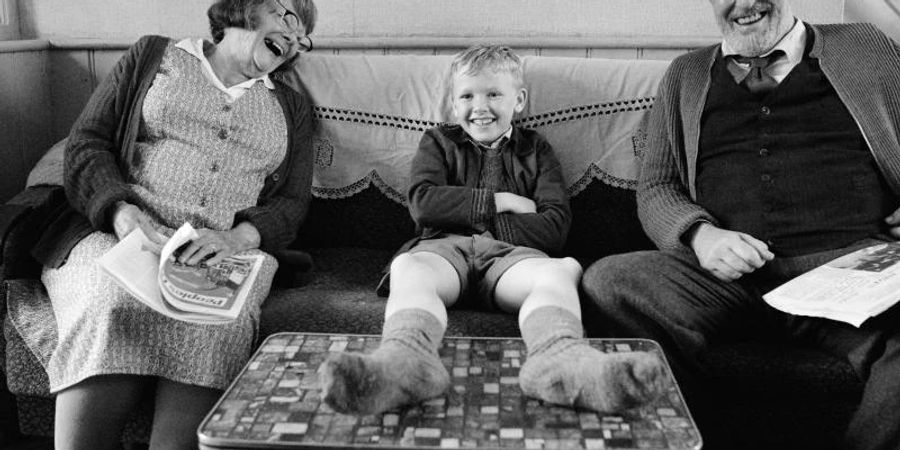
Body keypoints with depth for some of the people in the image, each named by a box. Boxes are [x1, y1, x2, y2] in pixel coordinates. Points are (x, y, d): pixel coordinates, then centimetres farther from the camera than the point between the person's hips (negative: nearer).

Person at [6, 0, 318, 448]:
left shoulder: (293, 108, 23)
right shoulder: (154, 55, 18)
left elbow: (291, 203, 12)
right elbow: (87, 141, 8)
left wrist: (238, 237, -11)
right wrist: (121, 210, -12)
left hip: (228, 251, 1)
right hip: (119, 231, -1)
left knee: (215, 320, -34)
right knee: (114, 308, -35)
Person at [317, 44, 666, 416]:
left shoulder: (535, 149, 23)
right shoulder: (439, 142, 24)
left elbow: (554, 228, 7)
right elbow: (423, 202, 3)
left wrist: (465, 215, 0)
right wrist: (500, 201, 0)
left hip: (510, 253, 1)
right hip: (444, 247, 0)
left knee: (558, 271, -33)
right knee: (408, 268, -35)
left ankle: (559, 360, -64)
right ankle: (403, 359, -66)